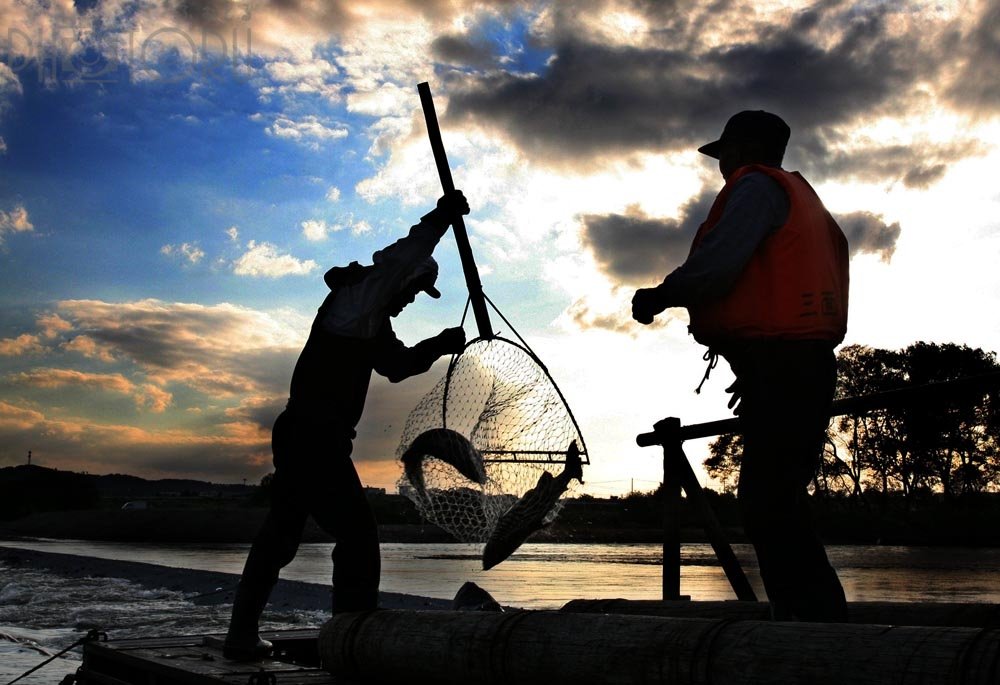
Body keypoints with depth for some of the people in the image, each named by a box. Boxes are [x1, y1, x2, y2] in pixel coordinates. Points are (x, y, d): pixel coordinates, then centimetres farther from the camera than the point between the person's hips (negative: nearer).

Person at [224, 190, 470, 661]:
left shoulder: (373, 323, 22)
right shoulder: (354, 301, -7)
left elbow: (396, 364, 26)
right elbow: (392, 264, -24)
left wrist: (437, 346, 10)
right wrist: (438, 221, -23)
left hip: (296, 433, 11)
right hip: (317, 437, -11)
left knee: (280, 534, 16)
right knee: (357, 534, -11)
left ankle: (242, 636, 25)